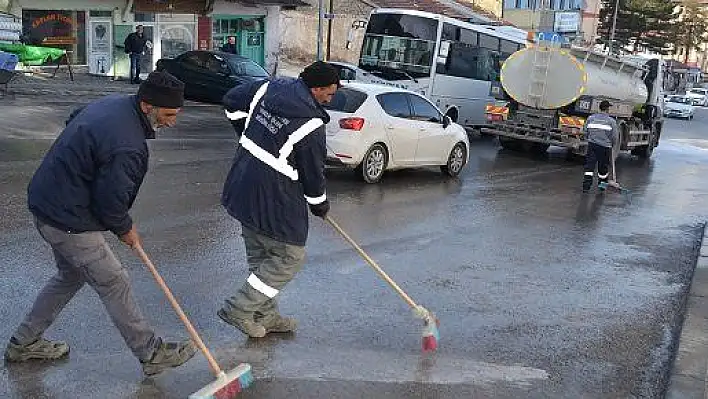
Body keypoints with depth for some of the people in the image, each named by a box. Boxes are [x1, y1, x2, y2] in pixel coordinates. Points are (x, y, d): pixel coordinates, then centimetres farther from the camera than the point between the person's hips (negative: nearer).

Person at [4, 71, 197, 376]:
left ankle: (23, 343, 38)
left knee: (70, 275, 26)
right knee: (114, 283, 1)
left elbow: (72, 121, 20)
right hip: (69, 221, -10)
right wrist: (125, 229, -1)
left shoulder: (110, 103, 1)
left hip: (46, 202, 10)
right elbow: (111, 200, -22)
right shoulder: (128, 147, -29)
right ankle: (152, 354, 15)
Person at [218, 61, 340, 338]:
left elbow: (231, 100, 18)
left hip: (243, 189, 9)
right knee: (290, 257, 8)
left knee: (260, 255, 19)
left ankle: (265, 317, 32)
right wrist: (320, 205, 9)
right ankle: (239, 309, 10)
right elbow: (313, 173, -10)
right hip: (274, 200, -9)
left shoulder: (268, 87, 2)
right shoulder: (311, 124, -20)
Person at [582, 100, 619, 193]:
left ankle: (586, 185, -8)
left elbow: (585, 131, 7)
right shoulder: (611, 121, -4)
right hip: (605, 146, -2)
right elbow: (615, 136, -2)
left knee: (589, 165, 1)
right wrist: (612, 145, 16)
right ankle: (602, 183, 29)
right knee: (603, 166, 13)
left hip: (592, 145, 2)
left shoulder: (591, 118, 3)